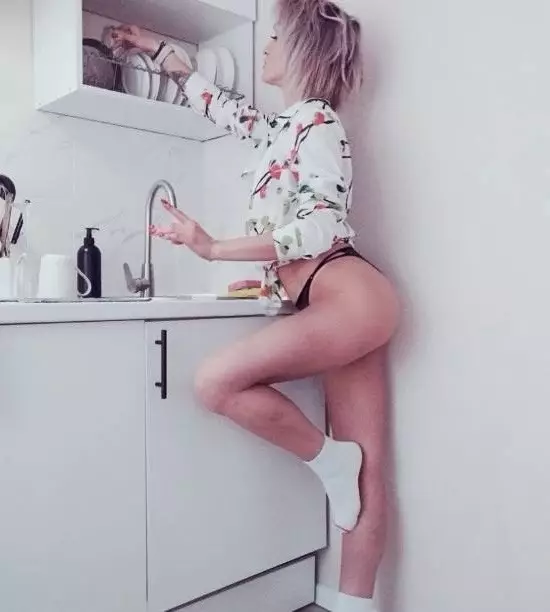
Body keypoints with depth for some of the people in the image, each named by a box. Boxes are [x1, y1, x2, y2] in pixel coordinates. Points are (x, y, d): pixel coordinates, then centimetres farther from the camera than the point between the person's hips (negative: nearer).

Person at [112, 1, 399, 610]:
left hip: (350, 297, -8)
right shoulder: (281, 129, 24)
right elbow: (216, 104, 39)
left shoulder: (315, 120, -3)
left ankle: (329, 460, -1)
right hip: (340, 308, 8)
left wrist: (215, 249, -19)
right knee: (365, 470, 4)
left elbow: (322, 228, -16)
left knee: (216, 381, -17)